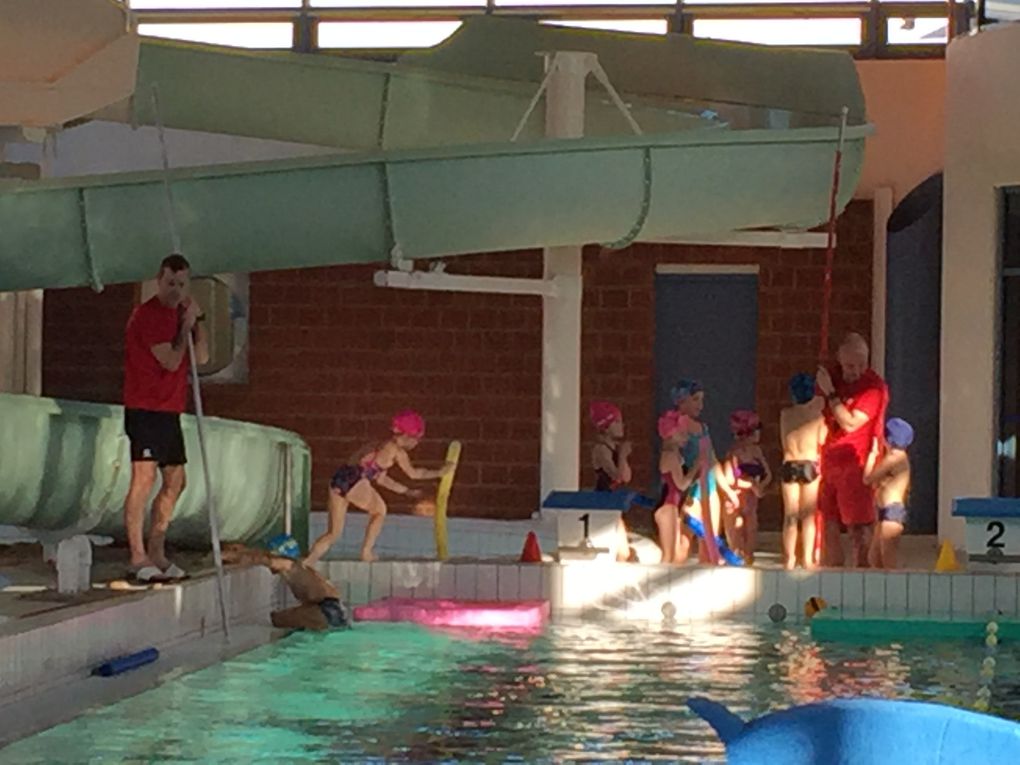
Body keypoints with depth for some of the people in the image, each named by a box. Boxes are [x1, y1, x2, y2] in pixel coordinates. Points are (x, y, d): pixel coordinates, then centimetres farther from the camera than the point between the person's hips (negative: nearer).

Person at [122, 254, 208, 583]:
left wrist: (197, 320, 1)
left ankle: (156, 553, 18)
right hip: (145, 410, -9)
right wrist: (186, 325, -9)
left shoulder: (179, 314, 16)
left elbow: (202, 357, 10)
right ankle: (138, 558, -16)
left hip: (168, 412, 9)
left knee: (175, 481, 11)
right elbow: (170, 361, -16)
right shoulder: (147, 314, -12)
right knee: (144, 478, -13)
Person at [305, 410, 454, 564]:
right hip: (354, 481, -8)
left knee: (333, 533, 12)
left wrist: (406, 491, 41)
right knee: (379, 510, 19)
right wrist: (439, 473, 20)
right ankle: (366, 551, 20)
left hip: (337, 481, 8)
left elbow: (380, 478, 36)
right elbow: (413, 473, 10)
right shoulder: (396, 451, 3)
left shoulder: (382, 447, 28)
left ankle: (307, 562, -1)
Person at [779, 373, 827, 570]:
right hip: (810, 465, -2)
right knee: (809, 515, 4)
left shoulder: (785, 414, 2)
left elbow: (784, 442, 10)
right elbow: (822, 441, 1)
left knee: (790, 516, 7)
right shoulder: (817, 415, -5)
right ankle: (808, 558, 1)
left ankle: (789, 558, 7)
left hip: (789, 465, 2)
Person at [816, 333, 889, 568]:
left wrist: (830, 393, -17)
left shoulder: (874, 387, -12)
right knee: (829, 524, 9)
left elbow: (850, 423, -21)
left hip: (855, 464, -7)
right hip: (830, 461, 7)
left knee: (858, 526, -9)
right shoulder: (835, 376, 9)